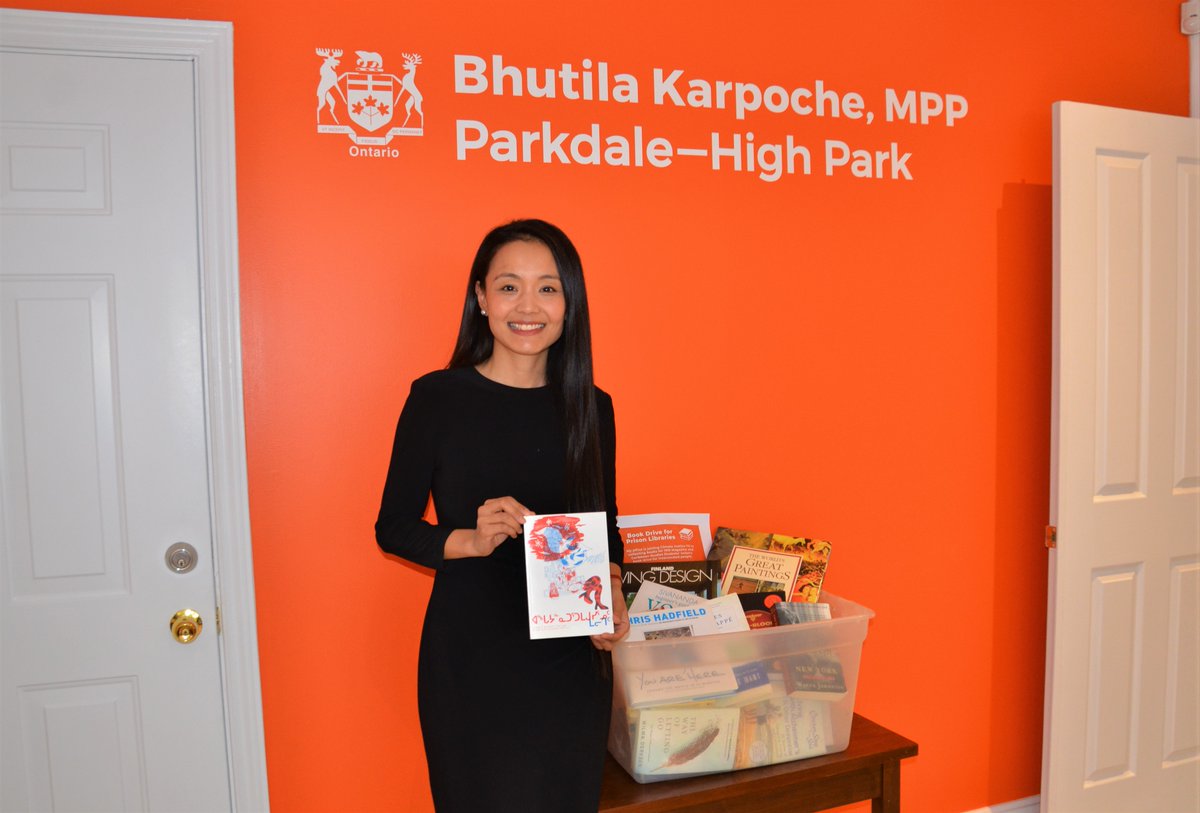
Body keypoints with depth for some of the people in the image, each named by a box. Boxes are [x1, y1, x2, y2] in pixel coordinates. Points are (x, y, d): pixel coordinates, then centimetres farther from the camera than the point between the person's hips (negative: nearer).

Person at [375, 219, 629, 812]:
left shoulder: (591, 406, 1)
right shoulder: (437, 397, -8)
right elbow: (393, 527, -2)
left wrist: (611, 598, -8)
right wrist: (472, 541, -20)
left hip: (571, 657, 3)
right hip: (468, 655, -3)